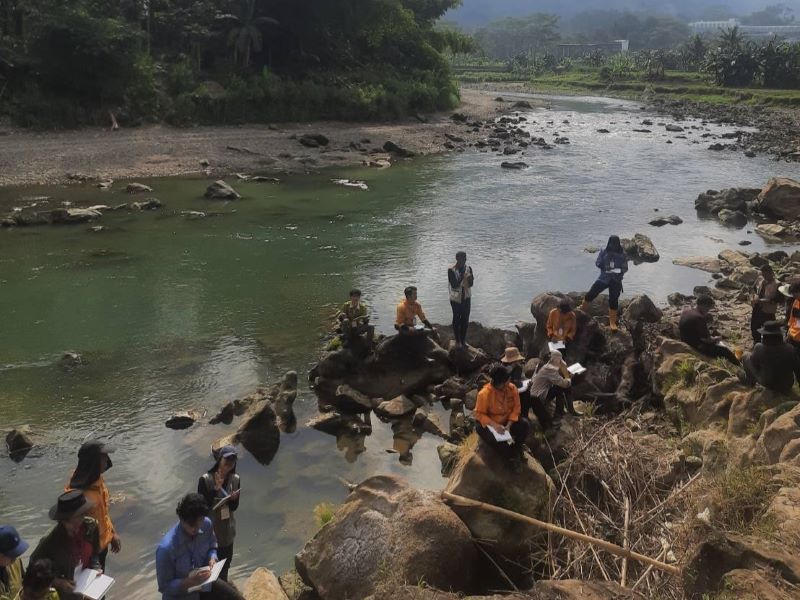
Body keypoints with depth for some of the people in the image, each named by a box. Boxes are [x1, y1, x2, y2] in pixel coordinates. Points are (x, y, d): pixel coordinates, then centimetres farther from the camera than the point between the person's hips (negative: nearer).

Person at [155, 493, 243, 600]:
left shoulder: (207, 524, -17)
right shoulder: (166, 548, -32)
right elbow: (164, 587, -20)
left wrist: (212, 559, -14)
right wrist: (189, 581, -33)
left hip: (204, 583, 5)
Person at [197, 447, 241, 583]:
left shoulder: (235, 479, -7)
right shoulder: (205, 479, -20)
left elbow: (234, 507, -1)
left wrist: (233, 499, -24)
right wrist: (216, 488, -31)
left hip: (227, 530, 5)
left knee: (225, 564, 22)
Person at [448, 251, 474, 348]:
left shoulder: (468, 268, 0)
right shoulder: (451, 270, -14)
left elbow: (471, 284, -1)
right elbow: (454, 285, -19)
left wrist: (470, 279, -23)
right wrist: (462, 277, -31)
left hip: (466, 298, 4)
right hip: (456, 298, -4)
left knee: (465, 319, 9)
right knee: (456, 319, 5)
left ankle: (463, 340, 22)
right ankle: (457, 341, 17)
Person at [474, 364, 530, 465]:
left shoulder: (512, 388, -14)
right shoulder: (485, 393, -26)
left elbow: (516, 408, -6)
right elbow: (479, 414, -20)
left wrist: (509, 424, -20)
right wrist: (494, 425, -32)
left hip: (507, 421, 4)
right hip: (489, 423, -3)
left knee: (525, 425, -20)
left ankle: (514, 450, -4)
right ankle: (511, 457, -12)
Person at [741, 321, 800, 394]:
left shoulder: (759, 348, -26)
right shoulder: (789, 348, -19)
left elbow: (754, 364, -8)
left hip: (768, 384, -3)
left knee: (746, 356, 11)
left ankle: (750, 381, 33)